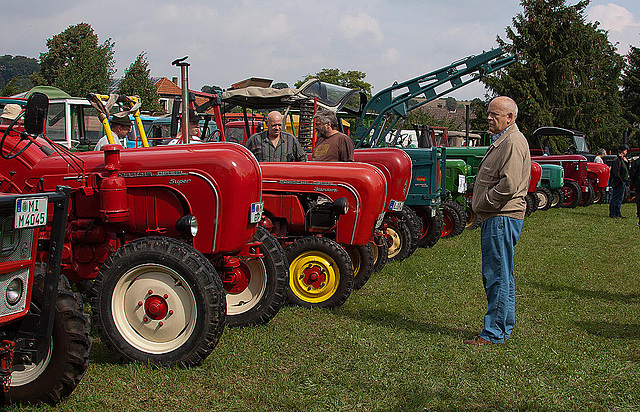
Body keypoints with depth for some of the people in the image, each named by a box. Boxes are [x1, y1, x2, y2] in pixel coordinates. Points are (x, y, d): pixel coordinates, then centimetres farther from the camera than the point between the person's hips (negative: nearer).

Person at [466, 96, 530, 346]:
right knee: (493, 276, 15)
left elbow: (508, 185, -23)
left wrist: (483, 204, -13)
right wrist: (480, 207, 14)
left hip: (502, 219, -11)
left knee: (498, 277, -6)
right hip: (494, 218, 11)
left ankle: (495, 333, -1)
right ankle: (503, 326, 23)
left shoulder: (513, 142, -14)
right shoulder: (501, 140, 20)